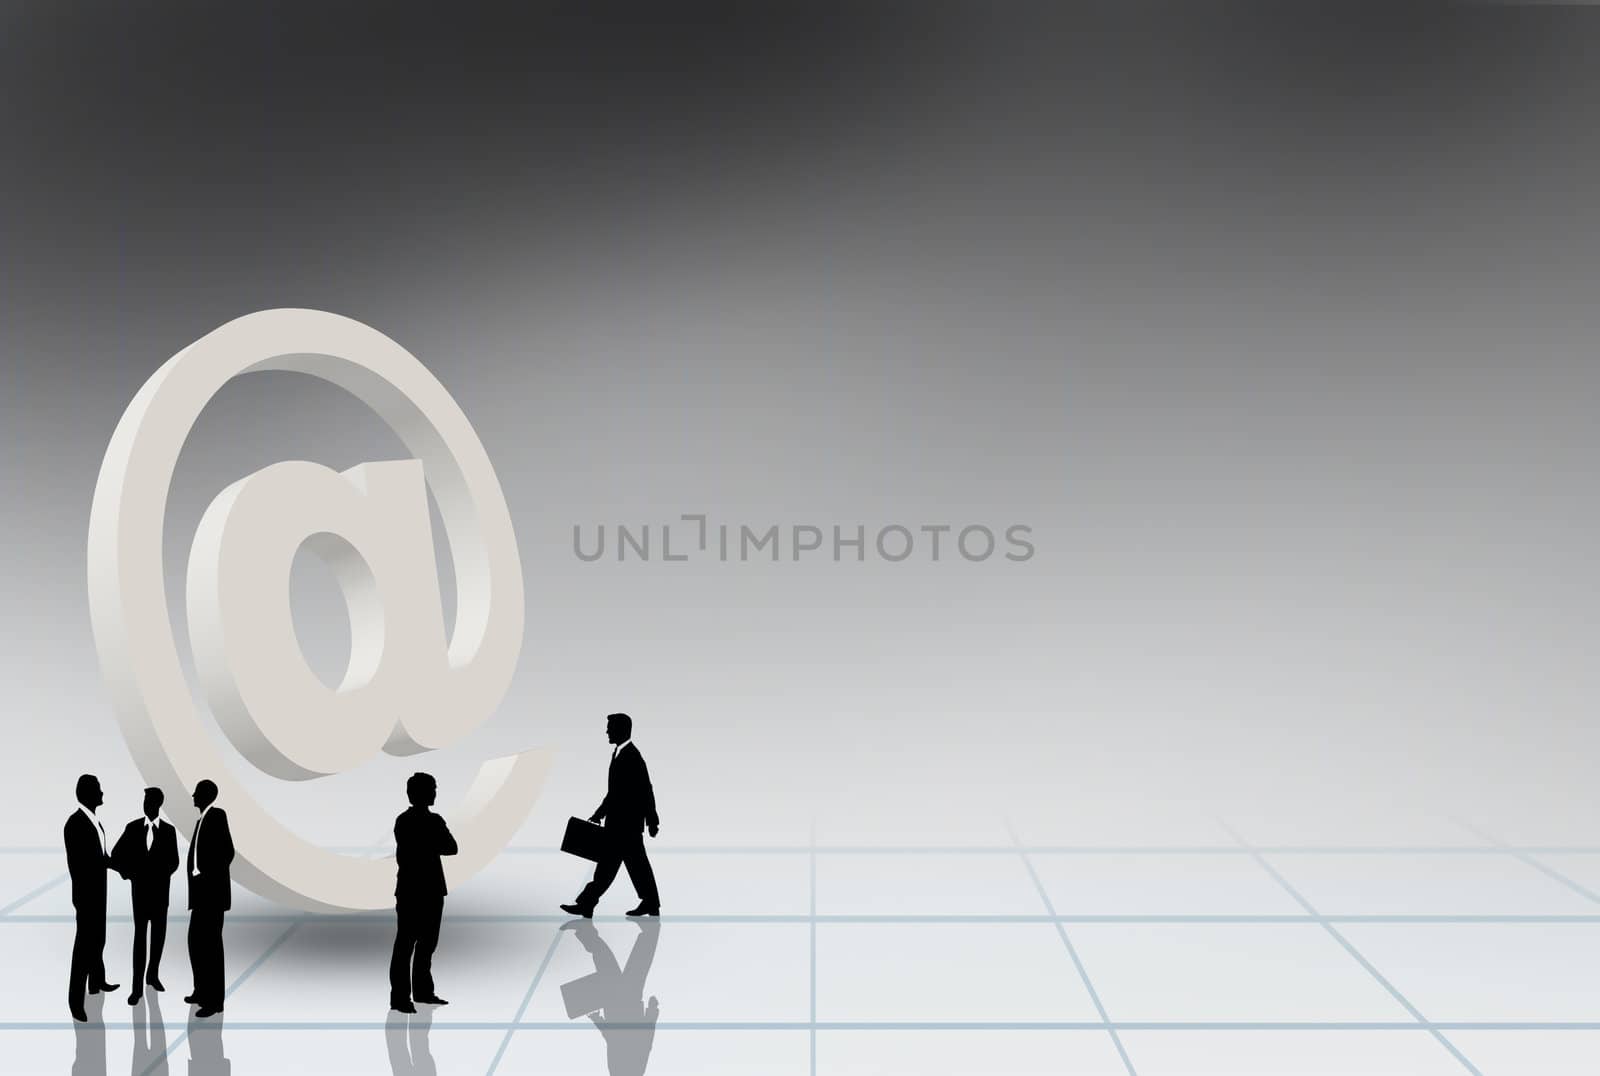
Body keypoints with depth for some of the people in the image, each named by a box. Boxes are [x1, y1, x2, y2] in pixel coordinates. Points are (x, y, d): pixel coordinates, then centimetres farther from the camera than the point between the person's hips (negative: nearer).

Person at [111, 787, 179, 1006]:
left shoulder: (169, 830, 0)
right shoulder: (132, 827, 1)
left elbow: (173, 862, -2)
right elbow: (117, 855, 5)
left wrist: (158, 875, -17)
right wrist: (129, 873, -7)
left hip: (160, 890, 1)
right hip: (140, 889, -1)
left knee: (159, 935, 9)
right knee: (140, 936, -7)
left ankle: (153, 975, 28)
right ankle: (137, 986, -9)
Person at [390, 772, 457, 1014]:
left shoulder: (434, 821, 12)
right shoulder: (405, 821, -9)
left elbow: (451, 848, 0)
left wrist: (428, 846, -11)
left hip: (431, 890, 8)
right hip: (411, 891, -8)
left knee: (427, 943, 15)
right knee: (405, 944, -4)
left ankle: (423, 991, 25)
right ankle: (399, 997, -2)